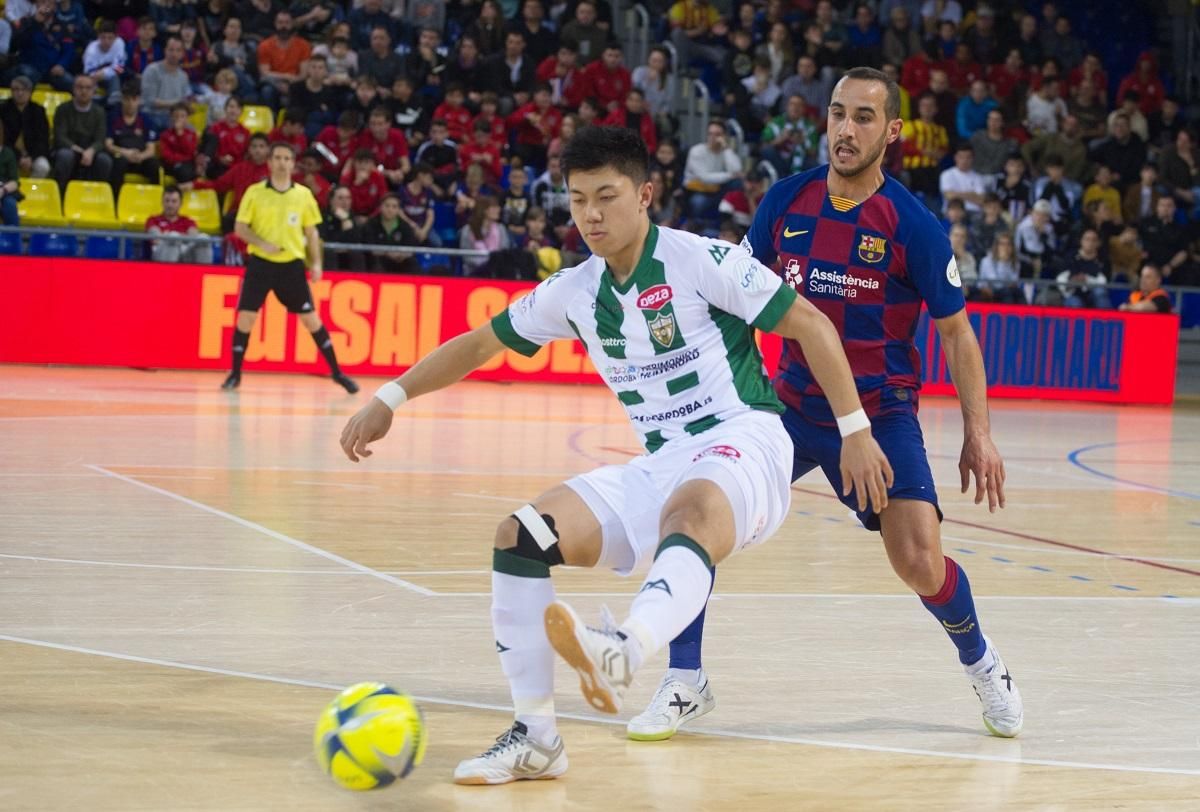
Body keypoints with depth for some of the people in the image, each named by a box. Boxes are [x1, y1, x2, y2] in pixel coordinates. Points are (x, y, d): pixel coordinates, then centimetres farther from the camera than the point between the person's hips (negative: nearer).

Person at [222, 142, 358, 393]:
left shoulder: (303, 194, 4)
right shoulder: (255, 193, -2)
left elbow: (311, 232, 10)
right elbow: (240, 228, -2)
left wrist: (316, 263, 1)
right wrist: (262, 243, -18)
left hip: (292, 264, 1)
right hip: (260, 263, -1)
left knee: (310, 318, 2)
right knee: (246, 316, -6)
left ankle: (337, 372, 12)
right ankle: (235, 374, 8)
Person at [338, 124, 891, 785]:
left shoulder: (699, 260, -8)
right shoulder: (574, 292, 9)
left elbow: (809, 325, -6)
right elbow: (479, 343, 21)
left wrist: (855, 431, -9)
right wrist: (390, 398, 14)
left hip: (742, 441, -6)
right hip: (659, 465, 6)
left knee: (693, 513, -41)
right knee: (520, 535, -11)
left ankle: (622, 654, -72)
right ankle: (535, 737, -7)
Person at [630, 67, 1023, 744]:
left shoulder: (913, 225, -13)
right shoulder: (786, 201, -3)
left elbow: (956, 331, -5)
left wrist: (978, 434, -9)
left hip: (881, 414, -3)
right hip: (792, 404, 3)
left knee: (920, 563, -15)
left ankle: (982, 663, 19)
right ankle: (686, 682, 1)